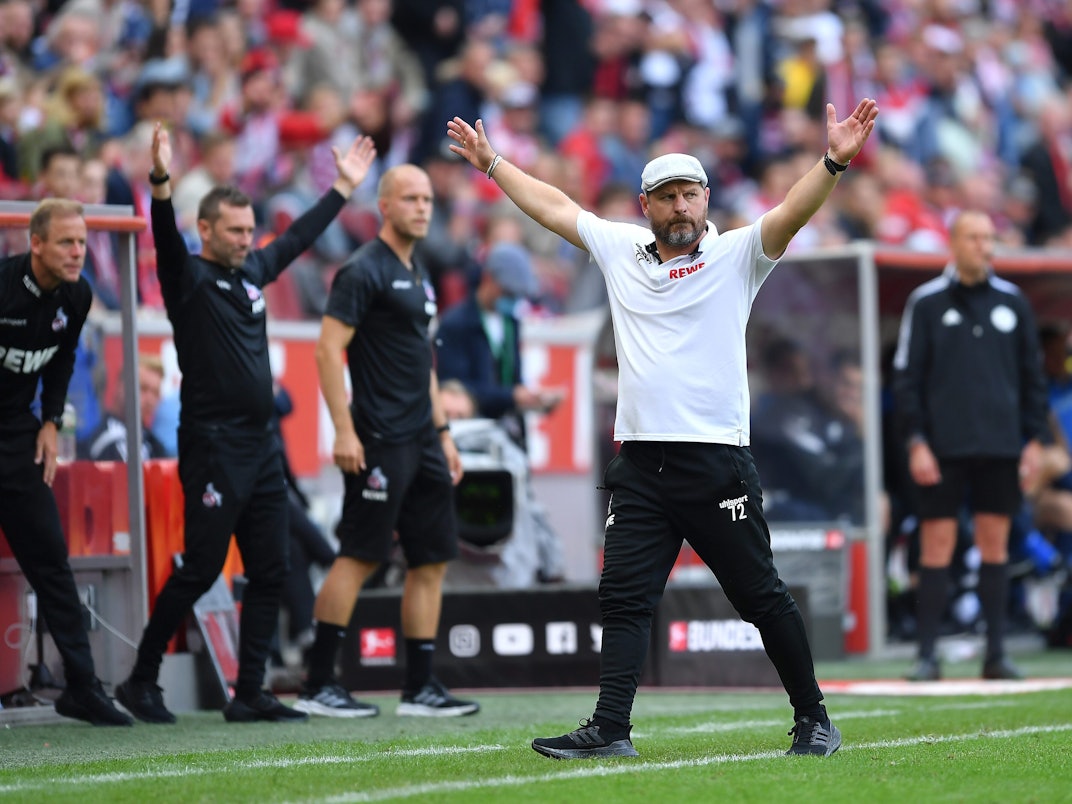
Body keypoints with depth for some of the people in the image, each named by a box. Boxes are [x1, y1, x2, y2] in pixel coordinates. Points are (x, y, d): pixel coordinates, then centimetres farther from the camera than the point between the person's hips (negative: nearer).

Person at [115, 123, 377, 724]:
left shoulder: (253, 270, 14)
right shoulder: (190, 278, -6)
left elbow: (300, 238, 28)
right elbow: (167, 242, -26)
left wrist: (345, 186, 35)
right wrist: (162, 184, -43)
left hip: (262, 447, 8)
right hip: (213, 447, -8)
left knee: (271, 572, 5)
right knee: (200, 571, -6)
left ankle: (249, 694, 9)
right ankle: (142, 682, 7)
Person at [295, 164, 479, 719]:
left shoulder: (418, 276, 19)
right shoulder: (364, 271, -9)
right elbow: (328, 348, -15)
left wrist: (442, 432, 22)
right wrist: (344, 431, -21)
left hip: (421, 439, 9)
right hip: (379, 441, -9)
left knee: (432, 559, 6)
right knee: (359, 557, -8)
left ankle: (420, 687, 9)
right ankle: (317, 685, -3)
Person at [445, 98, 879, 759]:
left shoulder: (736, 255, 0)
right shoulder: (620, 250, 13)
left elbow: (792, 214, -16)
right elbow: (553, 207, 24)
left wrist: (834, 163, -32)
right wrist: (492, 164, 31)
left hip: (718, 464, -4)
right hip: (640, 464, 4)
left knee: (762, 597, 0)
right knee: (624, 597, -1)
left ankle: (813, 718, 11)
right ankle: (610, 729, -2)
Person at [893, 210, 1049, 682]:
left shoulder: (1012, 302, 9)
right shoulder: (926, 303, 1)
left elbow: (1032, 375, 13)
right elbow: (906, 377, 0)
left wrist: (1034, 439, 7)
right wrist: (915, 442, -7)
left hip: (1001, 449, 3)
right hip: (943, 449, -3)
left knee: (995, 546, 5)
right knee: (937, 548, -3)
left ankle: (996, 653, 9)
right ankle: (927, 655, 1)